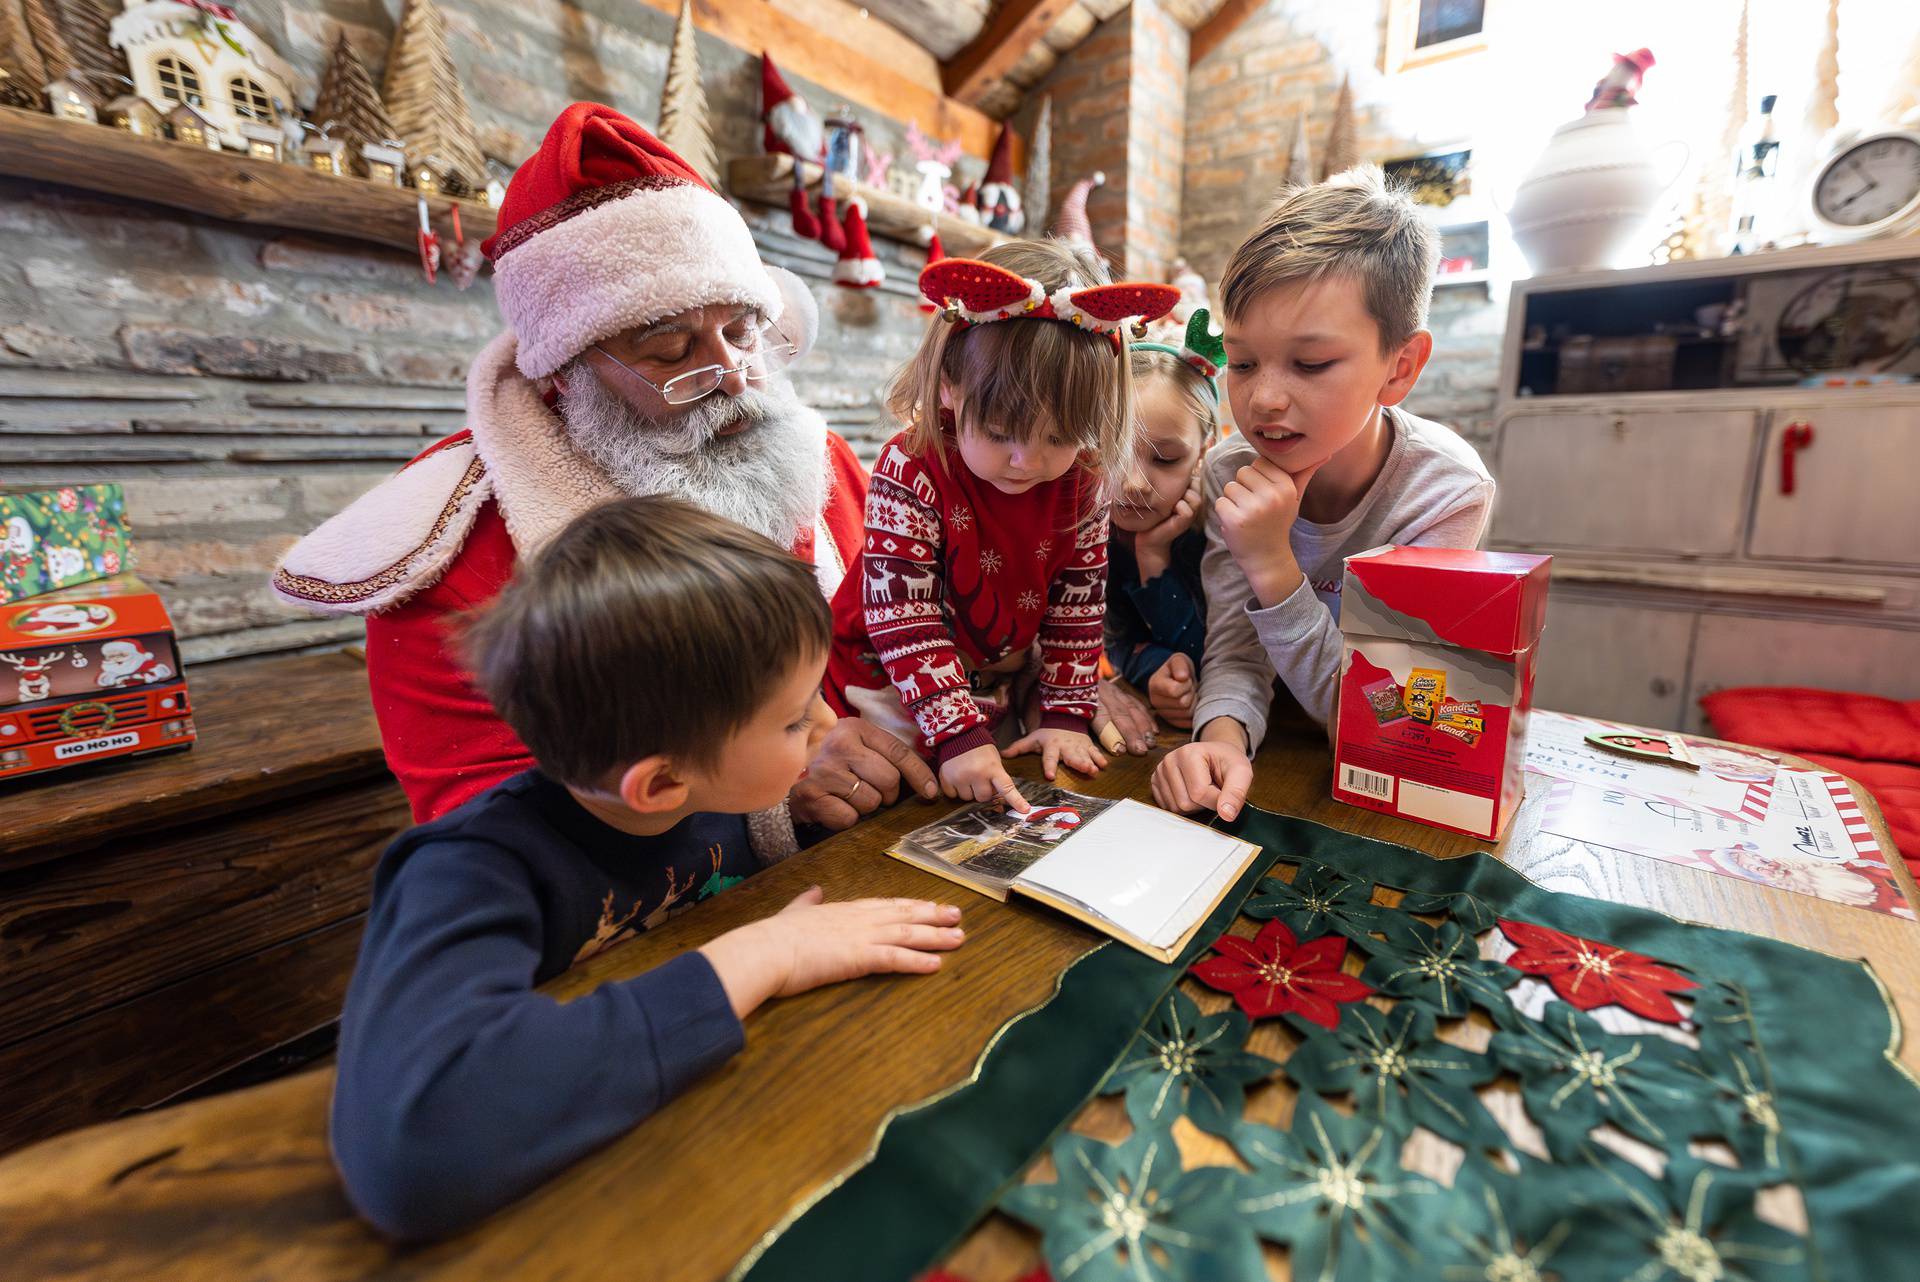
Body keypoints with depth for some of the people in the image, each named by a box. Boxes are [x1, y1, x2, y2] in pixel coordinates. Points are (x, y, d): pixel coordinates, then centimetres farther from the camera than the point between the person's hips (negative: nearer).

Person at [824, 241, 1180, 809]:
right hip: (891, 692, -3)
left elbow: (1077, 606, -3)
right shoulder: (910, 473, -25)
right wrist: (958, 735, -31)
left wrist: (1066, 715, -7)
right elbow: (903, 618, -27)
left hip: (1001, 690, 4)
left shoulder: (1082, 483, -10)